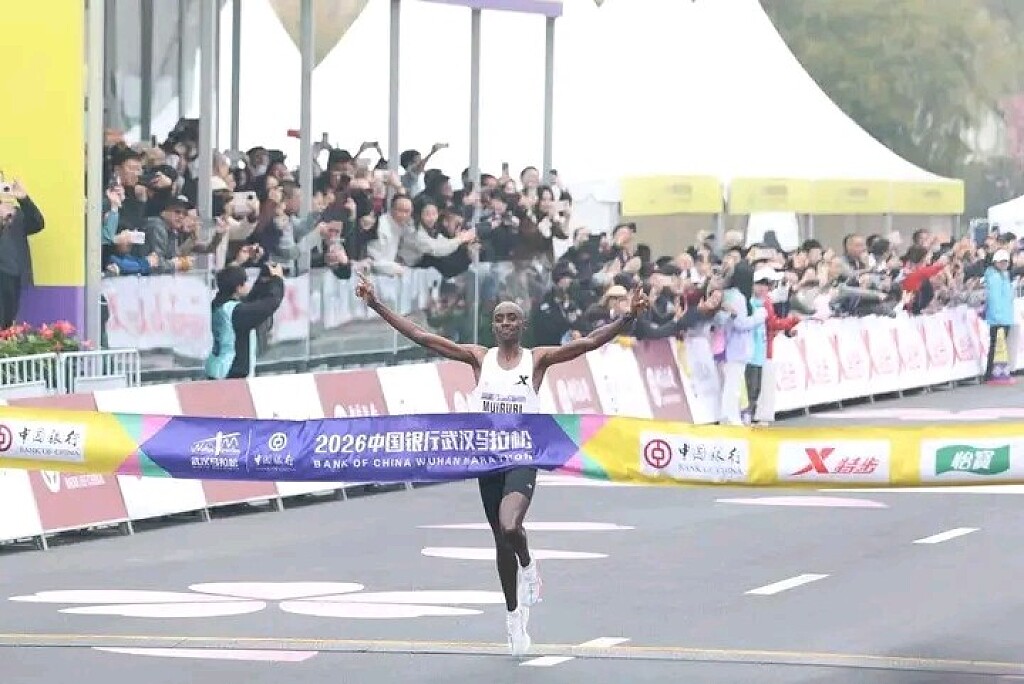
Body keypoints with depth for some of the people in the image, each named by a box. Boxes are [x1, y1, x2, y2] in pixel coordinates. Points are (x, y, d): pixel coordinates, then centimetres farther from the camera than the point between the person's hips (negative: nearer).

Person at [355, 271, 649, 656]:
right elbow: (421, 337, 0)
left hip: (523, 457, -3)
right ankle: (514, 616, 29)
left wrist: (627, 318, -25)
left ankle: (527, 567, 7)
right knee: (501, 541, 12)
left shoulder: (537, 359, -2)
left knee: (510, 528, -27)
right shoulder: (479, 358, 3)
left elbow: (590, 342, -12)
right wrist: (376, 306, -5)